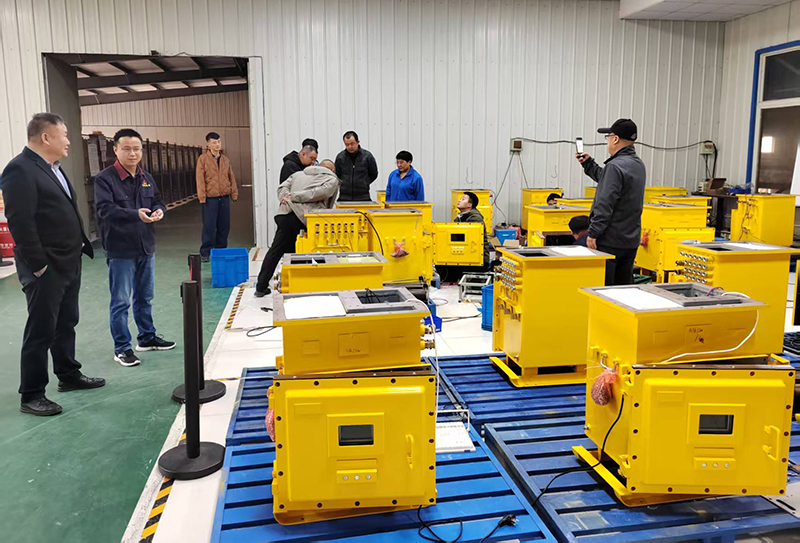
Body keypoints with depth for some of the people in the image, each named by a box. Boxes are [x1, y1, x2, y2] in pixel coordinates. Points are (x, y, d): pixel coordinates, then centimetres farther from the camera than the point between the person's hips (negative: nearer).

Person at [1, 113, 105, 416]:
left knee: (66, 324, 19)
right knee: (41, 331, 0)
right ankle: (31, 396, 12)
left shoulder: (53, 168, 13)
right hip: (46, 269, -9)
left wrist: (80, 247, 13)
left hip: (69, 264, 9)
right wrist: (38, 265, -19)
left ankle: (68, 376, 34)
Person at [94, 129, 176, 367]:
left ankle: (147, 337, 34)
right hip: (120, 250, -7)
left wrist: (159, 211, -9)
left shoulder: (146, 178, 10)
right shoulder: (105, 178, -12)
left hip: (145, 247, 7)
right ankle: (121, 348, 12)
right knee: (121, 301, 1)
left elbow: (158, 201, 16)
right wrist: (135, 214, -38)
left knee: (145, 297, 19)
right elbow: (104, 209, -23)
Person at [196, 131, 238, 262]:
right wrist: (202, 196, -11)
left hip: (224, 197, 4)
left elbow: (231, 177, 15)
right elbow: (200, 179, -6)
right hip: (210, 198, -4)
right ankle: (205, 253, 3)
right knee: (209, 226, -4)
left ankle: (221, 250, 20)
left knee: (224, 225, 8)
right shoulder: (203, 158, -2)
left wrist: (234, 193, 7)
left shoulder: (225, 159, 12)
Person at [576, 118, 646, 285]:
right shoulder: (638, 164, 12)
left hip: (610, 240, -9)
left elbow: (605, 205, -22)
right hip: (631, 240, 9)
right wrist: (588, 163, 27)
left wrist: (593, 233, -18)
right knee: (624, 288, 14)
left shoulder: (615, 166, -17)